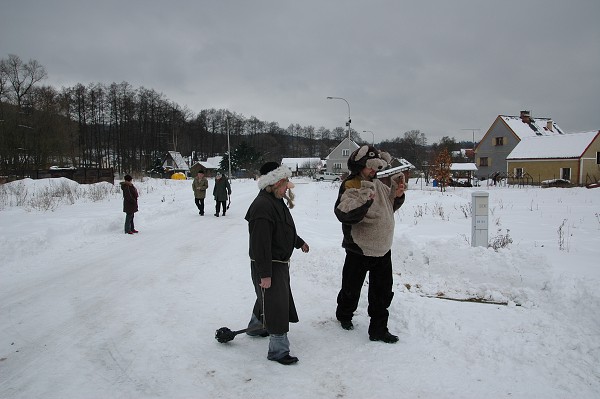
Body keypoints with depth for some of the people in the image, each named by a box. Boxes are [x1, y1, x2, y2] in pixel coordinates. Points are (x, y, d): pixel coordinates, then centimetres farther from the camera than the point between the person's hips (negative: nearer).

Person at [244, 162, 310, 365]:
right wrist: (264, 274, -27)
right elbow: (260, 243, -28)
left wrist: (299, 242, 34)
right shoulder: (262, 206, -26)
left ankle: (255, 327, 50)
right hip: (267, 265, -11)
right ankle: (278, 350, 9)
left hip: (280, 263, 11)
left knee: (267, 297, 27)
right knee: (276, 305, -4)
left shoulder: (277, 201, 8)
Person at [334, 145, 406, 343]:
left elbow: (390, 206, 21)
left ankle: (378, 329, 24)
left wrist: (397, 194, 1)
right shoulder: (350, 187, -17)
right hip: (359, 250, -7)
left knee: (383, 292, 11)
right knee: (352, 288, 14)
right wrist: (364, 200, -42)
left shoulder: (377, 184, 7)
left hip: (383, 249, 7)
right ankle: (344, 315, 42)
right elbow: (343, 213, -33)